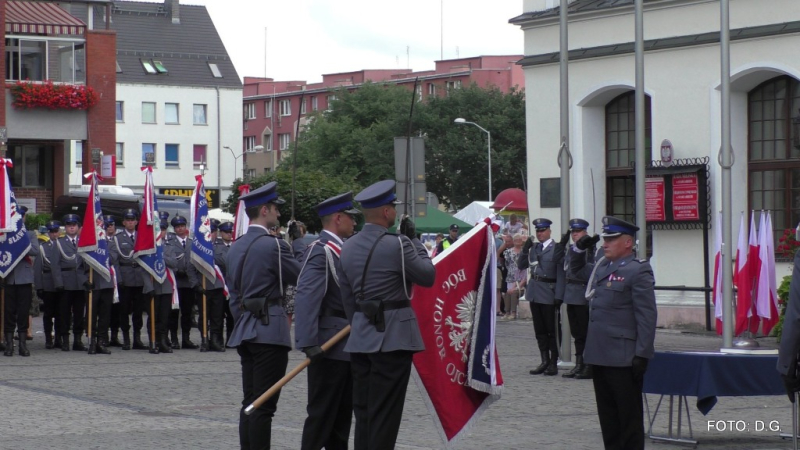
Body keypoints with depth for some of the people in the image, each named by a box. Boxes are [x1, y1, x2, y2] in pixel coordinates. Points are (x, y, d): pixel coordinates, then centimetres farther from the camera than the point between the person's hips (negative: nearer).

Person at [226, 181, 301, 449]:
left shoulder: (236, 247, 14)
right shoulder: (273, 245, -12)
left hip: (245, 330, 9)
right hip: (270, 329, -9)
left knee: (250, 402, 11)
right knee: (264, 405, -8)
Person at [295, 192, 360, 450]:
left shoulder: (342, 248, 13)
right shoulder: (320, 250, -17)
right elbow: (307, 296, -26)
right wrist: (308, 342, -32)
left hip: (347, 344, 10)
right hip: (329, 346, -10)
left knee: (343, 411, 16)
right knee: (321, 412, -6)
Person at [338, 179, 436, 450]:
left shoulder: (348, 248, 8)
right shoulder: (397, 245, -14)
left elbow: (347, 297, 13)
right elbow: (428, 277, -3)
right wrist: (414, 241, 4)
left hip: (361, 338, 7)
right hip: (393, 336, -7)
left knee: (363, 410, 11)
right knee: (384, 415, -3)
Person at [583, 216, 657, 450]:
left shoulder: (638, 271, -10)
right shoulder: (601, 267, 15)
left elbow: (647, 316, -15)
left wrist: (642, 355, -18)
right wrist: (590, 348, 19)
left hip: (623, 358, -8)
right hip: (599, 356, 8)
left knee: (629, 414, 0)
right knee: (608, 414, 13)